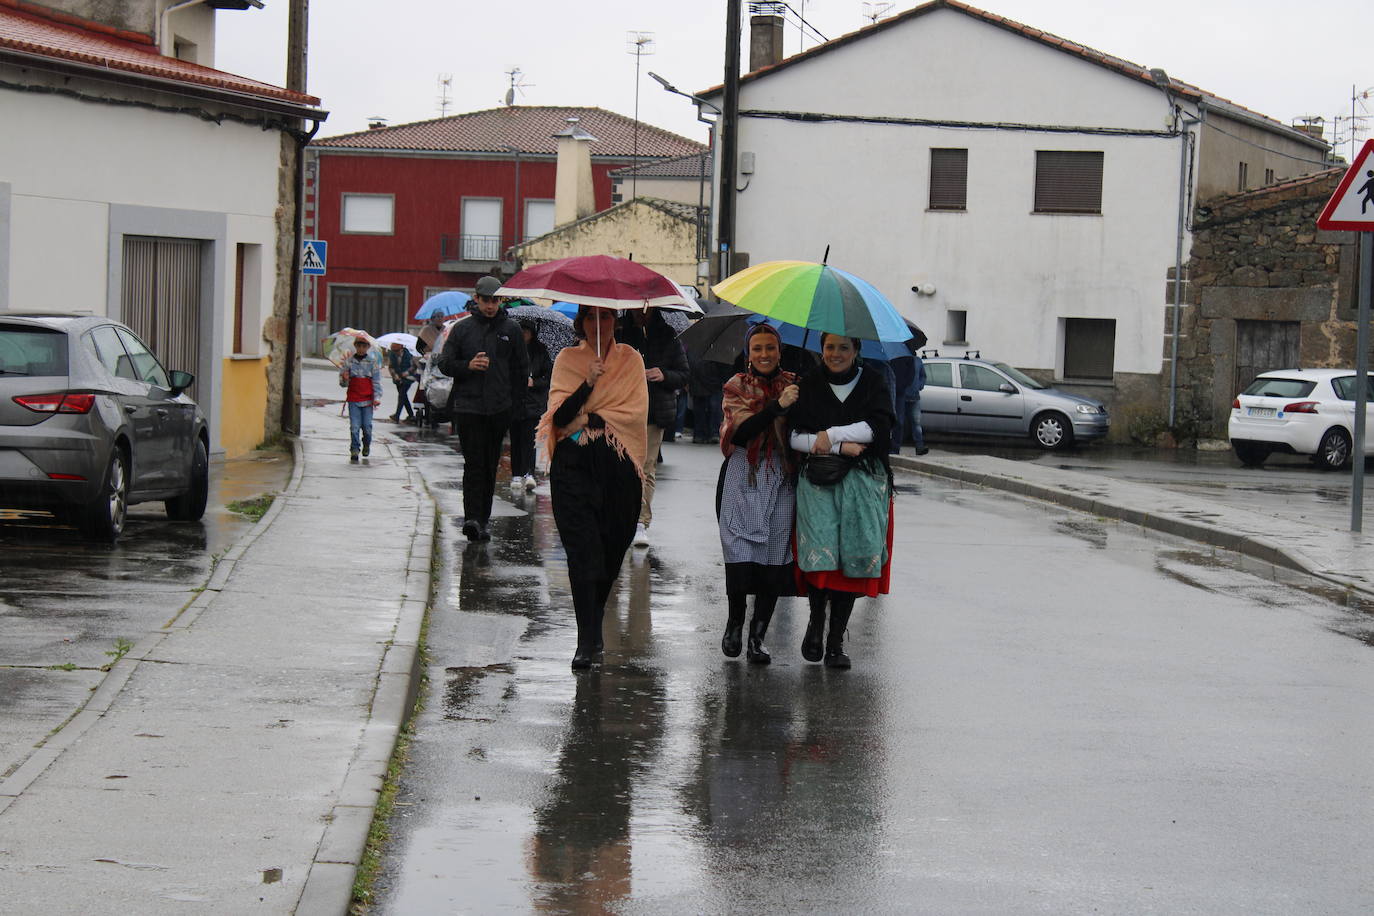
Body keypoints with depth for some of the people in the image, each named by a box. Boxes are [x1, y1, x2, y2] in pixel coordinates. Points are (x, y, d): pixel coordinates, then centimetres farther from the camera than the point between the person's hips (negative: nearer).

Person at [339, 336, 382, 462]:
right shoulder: (348, 361, 5)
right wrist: (344, 379, -16)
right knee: (354, 426, -6)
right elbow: (343, 384, 8)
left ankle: (367, 445, 28)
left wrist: (377, 398, -6)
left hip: (368, 399, 0)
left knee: (367, 425, 0)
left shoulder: (373, 362, 2)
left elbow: (377, 381, 2)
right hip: (353, 399, 0)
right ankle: (354, 451, 0)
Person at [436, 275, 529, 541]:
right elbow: (444, 364, 6)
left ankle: (480, 520, 14)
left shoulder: (511, 330, 8)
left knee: (490, 467, 7)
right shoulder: (461, 329, 6)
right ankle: (473, 517, -18)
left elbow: (521, 370, 12)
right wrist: (468, 365, -13)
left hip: (499, 409, 2)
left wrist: (516, 405, 4)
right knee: (474, 464, -11)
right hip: (467, 407, -2)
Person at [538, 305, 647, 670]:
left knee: (611, 550, 6)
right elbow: (559, 415, -5)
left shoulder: (630, 359, 10)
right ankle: (587, 641, -12)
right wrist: (588, 384, -19)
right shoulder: (567, 359, 8)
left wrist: (586, 419, -5)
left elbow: (637, 411, -2)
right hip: (574, 465, -1)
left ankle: (592, 628, 25)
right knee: (583, 549, -10)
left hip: (618, 466, 1)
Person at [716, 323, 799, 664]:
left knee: (773, 562, -2)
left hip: (781, 482, 2)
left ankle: (757, 637, 6)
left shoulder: (794, 385, 10)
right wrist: (778, 407, -20)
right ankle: (734, 623, 15)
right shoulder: (737, 387, 4)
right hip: (743, 481, -2)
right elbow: (739, 433, -12)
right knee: (739, 559, -9)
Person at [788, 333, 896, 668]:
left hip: (862, 481, 0)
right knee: (820, 552, -16)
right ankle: (815, 621, 7)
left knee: (853, 559, -5)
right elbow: (794, 435, 1)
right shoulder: (809, 386, 9)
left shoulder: (872, 384, 9)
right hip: (818, 480, 0)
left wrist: (831, 435, -8)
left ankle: (836, 641, 0)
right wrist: (841, 447, -9)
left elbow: (879, 427, -5)